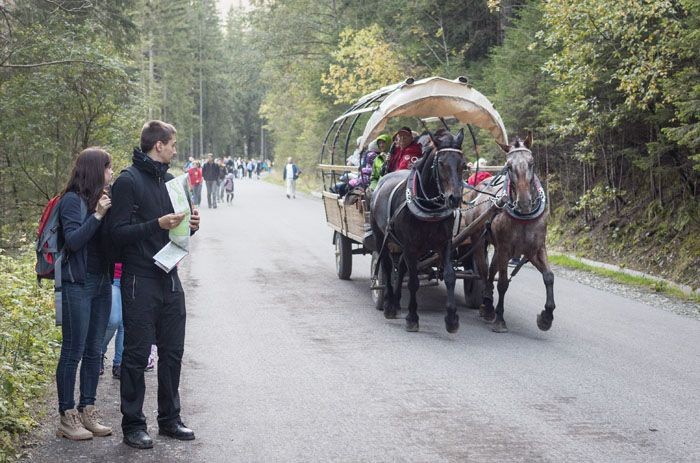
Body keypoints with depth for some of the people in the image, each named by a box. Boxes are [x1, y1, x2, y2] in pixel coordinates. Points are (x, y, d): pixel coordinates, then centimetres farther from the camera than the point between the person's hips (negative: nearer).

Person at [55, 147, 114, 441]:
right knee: (73, 352, -2)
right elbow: (73, 240, -18)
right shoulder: (72, 200, -10)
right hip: (78, 284, -8)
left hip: (102, 283, 8)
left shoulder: (102, 199, 10)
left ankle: (87, 412, 18)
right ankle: (67, 418, 5)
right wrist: (97, 215, -24)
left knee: (94, 351, 10)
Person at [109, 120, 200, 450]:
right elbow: (118, 233, -15)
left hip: (170, 280, 7)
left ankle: (169, 419, 23)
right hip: (140, 283, -7)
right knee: (137, 355, 0)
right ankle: (133, 425, 10)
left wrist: (190, 225, 0)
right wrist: (157, 225, -25)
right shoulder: (129, 181, -10)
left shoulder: (169, 180, 14)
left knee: (172, 353, 11)